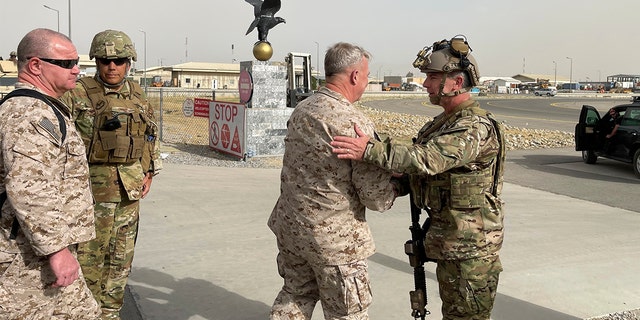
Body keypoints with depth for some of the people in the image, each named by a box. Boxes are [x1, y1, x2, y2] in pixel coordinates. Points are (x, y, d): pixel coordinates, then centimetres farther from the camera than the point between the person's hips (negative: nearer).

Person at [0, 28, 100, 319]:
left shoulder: (40, 109, 16)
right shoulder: (30, 114, -19)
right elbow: (27, 188, -30)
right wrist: (57, 248, -28)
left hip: (39, 250, 10)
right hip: (29, 254, -10)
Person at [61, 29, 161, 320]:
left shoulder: (138, 96, 10)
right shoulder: (78, 94, -7)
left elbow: (150, 136, 21)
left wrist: (149, 172, 13)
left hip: (130, 188, 6)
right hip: (93, 187, -5)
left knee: (121, 258, 13)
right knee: (90, 256, 0)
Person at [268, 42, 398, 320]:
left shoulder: (300, 110, 2)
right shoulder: (354, 123, -22)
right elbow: (378, 199, -20)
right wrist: (396, 181, 1)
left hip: (289, 226, 8)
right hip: (334, 238, -7)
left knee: (295, 296, 25)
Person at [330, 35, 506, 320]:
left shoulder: (475, 126, -21)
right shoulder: (445, 121, 11)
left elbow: (427, 159, -35)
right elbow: (419, 172, 15)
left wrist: (370, 150, -39)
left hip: (470, 248, -10)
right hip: (448, 242, 10)